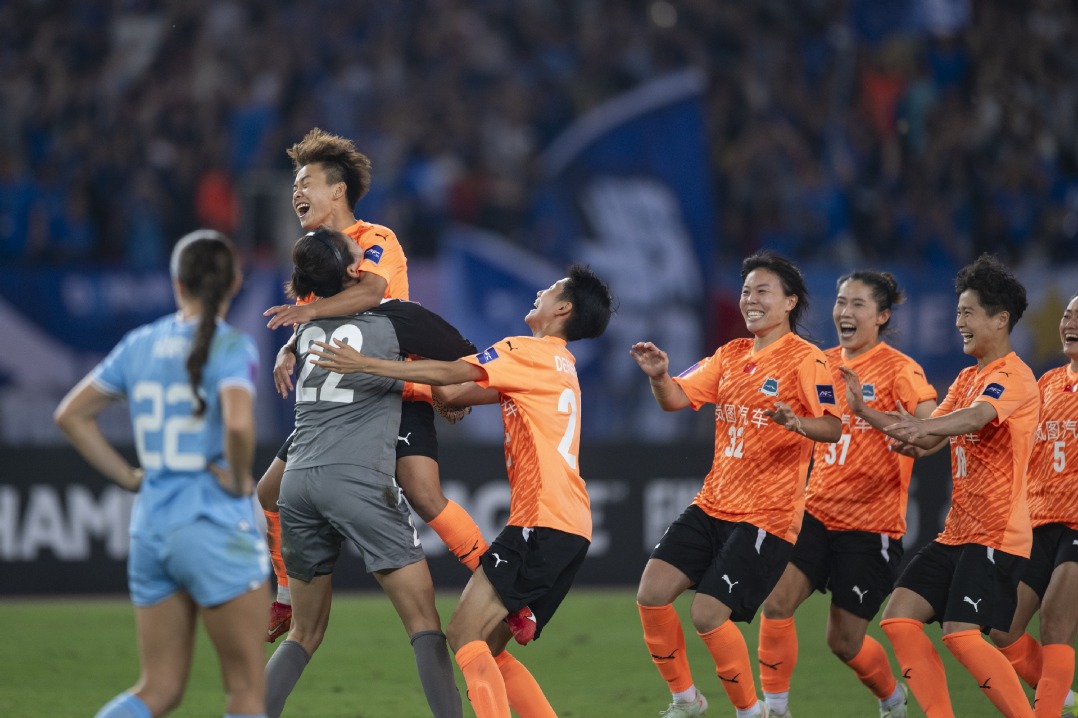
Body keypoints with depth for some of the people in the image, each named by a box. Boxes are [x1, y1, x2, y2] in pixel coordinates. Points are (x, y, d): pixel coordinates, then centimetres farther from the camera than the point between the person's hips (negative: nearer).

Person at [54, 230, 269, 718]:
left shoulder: (141, 344, 7)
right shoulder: (231, 347, -11)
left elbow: (71, 414, 13)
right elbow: (238, 424, -29)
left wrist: (128, 476, 13)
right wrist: (239, 480, -12)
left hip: (151, 526, 6)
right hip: (217, 528, -6)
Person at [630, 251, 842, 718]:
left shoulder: (805, 360, -9)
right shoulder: (731, 356, 12)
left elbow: (834, 428, -19)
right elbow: (677, 399, 7)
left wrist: (797, 423, -40)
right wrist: (660, 376, -15)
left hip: (768, 516, -7)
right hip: (712, 505, 7)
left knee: (708, 616, -15)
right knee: (651, 595, -5)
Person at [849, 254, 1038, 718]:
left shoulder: (1013, 377, -13)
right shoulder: (967, 379, 16)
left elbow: (975, 418, -34)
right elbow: (926, 441, 15)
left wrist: (924, 426, -52)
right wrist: (864, 408, 2)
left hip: (996, 535, -9)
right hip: (957, 532, 9)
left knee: (961, 635, -20)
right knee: (899, 619, -1)